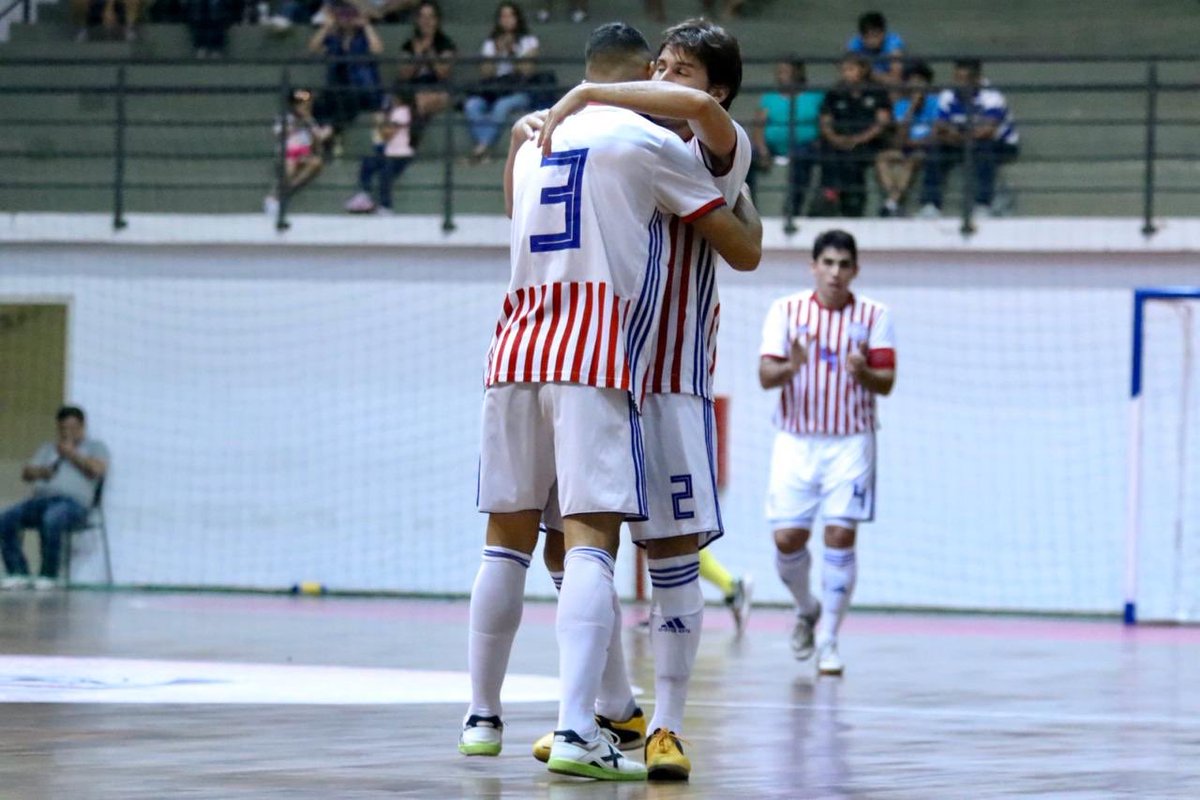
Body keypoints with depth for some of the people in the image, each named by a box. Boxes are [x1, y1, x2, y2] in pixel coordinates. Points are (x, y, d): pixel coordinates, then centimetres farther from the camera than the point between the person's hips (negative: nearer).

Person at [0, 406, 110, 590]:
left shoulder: (95, 447, 19)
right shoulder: (48, 448, 32)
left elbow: (97, 470, -2)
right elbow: (26, 473, 18)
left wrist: (71, 454, 3)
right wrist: (40, 471, -4)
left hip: (73, 501, -5)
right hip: (41, 499, 5)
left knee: (51, 520, -41)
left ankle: (48, 575, -29)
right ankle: (18, 573, -23)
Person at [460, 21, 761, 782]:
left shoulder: (535, 139, 19)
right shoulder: (650, 142, 1)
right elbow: (744, 251, 6)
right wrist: (739, 198, 27)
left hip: (516, 349, 6)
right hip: (594, 357, -6)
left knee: (508, 539, 15)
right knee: (592, 541, -11)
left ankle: (483, 717, 22)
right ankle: (576, 732, -24)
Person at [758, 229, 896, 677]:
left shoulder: (873, 316, 1)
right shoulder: (786, 310, 1)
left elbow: (887, 383, -3)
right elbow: (766, 376, -5)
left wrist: (862, 372, -25)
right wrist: (791, 367, -27)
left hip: (850, 442, -1)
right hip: (796, 441, 1)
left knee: (840, 536, -10)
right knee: (787, 538, -4)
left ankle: (828, 642, -2)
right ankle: (807, 610, 27)